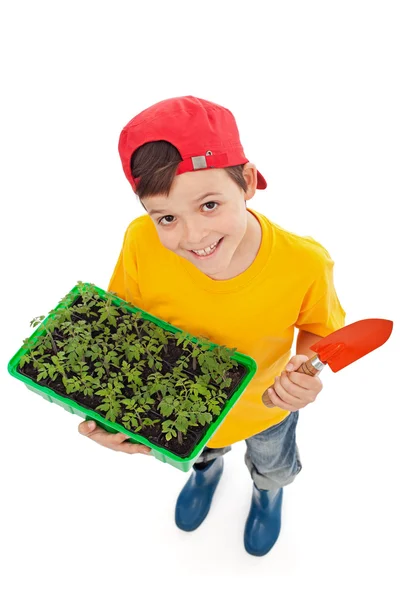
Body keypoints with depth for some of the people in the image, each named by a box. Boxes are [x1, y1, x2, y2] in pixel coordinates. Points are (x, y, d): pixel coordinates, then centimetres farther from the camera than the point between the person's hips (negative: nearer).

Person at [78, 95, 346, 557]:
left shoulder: (304, 264, -37)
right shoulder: (141, 243, -35)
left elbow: (319, 328, -15)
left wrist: (306, 367, -36)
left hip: (265, 407, 0)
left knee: (272, 467, 36)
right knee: (197, 451, 38)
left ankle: (268, 491, 75)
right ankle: (208, 469, 77)